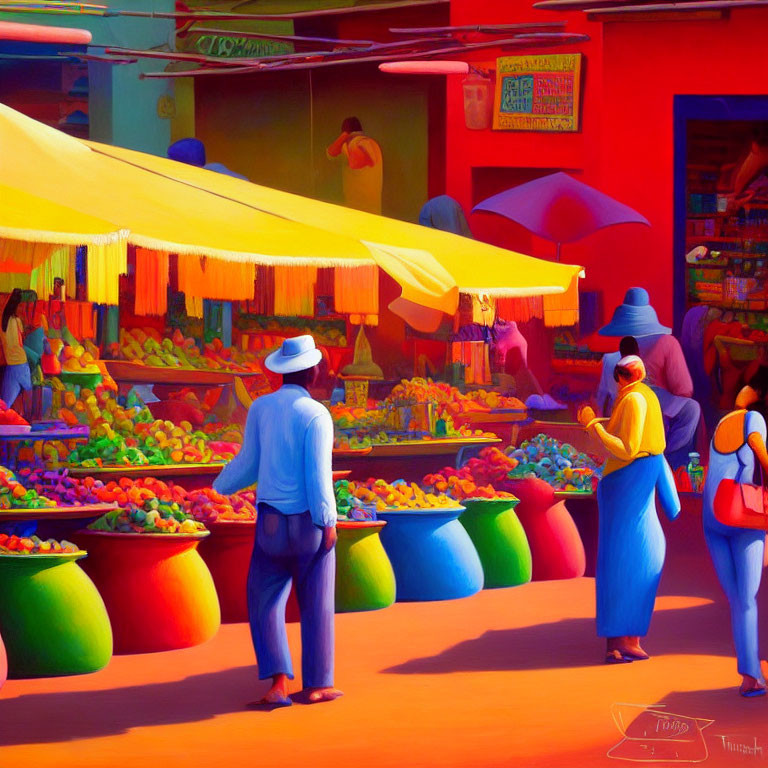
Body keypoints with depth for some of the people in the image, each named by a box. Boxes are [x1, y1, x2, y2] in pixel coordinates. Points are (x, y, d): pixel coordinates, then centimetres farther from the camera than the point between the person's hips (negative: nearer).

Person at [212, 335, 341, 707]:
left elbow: (248, 463, 5)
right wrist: (328, 521, -9)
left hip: (271, 522, 3)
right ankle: (317, 684, 16)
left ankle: (279, 682, -4)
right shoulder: (316, 414, -12)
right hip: (309, 522, -3)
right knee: (316, 603, 10)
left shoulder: (260, 408, 1)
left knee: (266, 600, 10)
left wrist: (222, 486, 24)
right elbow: (318, 472, -15)